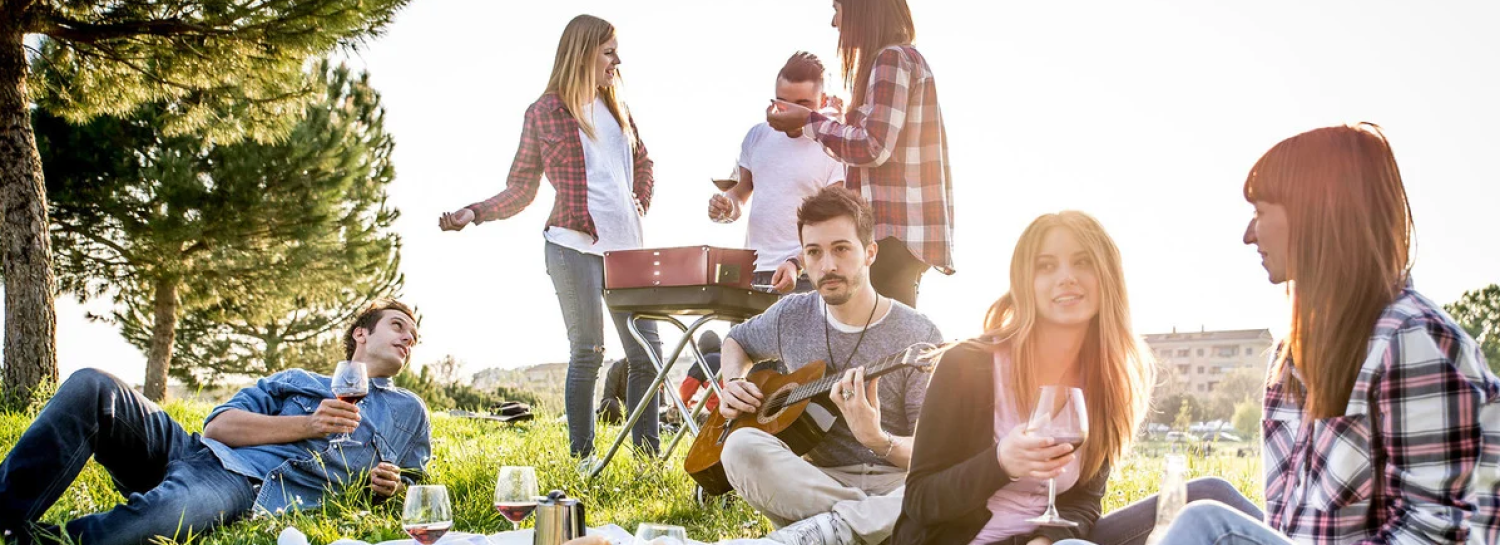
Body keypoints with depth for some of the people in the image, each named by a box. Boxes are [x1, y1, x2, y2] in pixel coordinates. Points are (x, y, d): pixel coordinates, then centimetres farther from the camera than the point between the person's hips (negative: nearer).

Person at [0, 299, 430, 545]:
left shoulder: (408, 412, 26)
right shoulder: (296, 381, 29)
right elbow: (217, 426, 15)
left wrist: (388, 487, 2)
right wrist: (308, 426, 1)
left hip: (247, 490, -4)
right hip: (196, 452, 4)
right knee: (91, 387, -22)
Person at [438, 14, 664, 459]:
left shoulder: (618, 110, 16)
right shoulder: (545, 113, 2)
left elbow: (643, 163, 31)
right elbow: (521, 191, 2)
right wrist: (476, 213, -12)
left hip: (626, 247, 6)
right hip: (574, 246, -5)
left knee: (647, 350, 3)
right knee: (587, 352, -5)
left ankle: (648, 454, 12)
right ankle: (582, 456, 6)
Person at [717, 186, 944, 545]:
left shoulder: (918, 337, -6)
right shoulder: (792, 316, 7)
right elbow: (737, 341, 30)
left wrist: (878, 440, -29)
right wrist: (733, 383, 7)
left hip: (895, 484, -3)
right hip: (816, 482, 3)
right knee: (742, 445, -29)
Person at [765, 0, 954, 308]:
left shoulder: (891, 59, -10)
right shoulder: (902, 57, 21)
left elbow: (875, 147, -17)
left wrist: (808, 122, -7)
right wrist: (809, 128, 18)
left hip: (894, 232, -10)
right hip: (905, 229, 10)